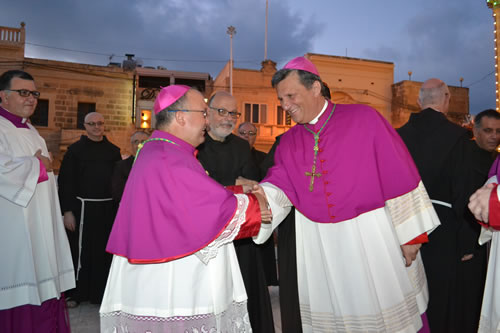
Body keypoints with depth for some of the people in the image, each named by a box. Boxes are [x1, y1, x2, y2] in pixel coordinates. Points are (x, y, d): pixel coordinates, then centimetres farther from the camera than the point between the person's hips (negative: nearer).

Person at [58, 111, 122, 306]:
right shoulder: (75, 150, 1)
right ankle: (76, 293, 20)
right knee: (80, 251, 5)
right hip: (83, 207, -2)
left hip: (108, 208, 2)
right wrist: (67, 211, -9)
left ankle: (100, 292, 22)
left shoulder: (113, 151, 9)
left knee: (104, 251, 9)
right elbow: (65, 181, -3)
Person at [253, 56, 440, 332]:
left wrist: (410, 234, -7)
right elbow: (279, 185, -3)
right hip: (318, 246, 3)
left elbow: (398, 176, -8)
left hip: (373, 236, -2)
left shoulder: (364, 118, -7)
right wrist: (261, 193, -25)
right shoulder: (289, 142, 5)